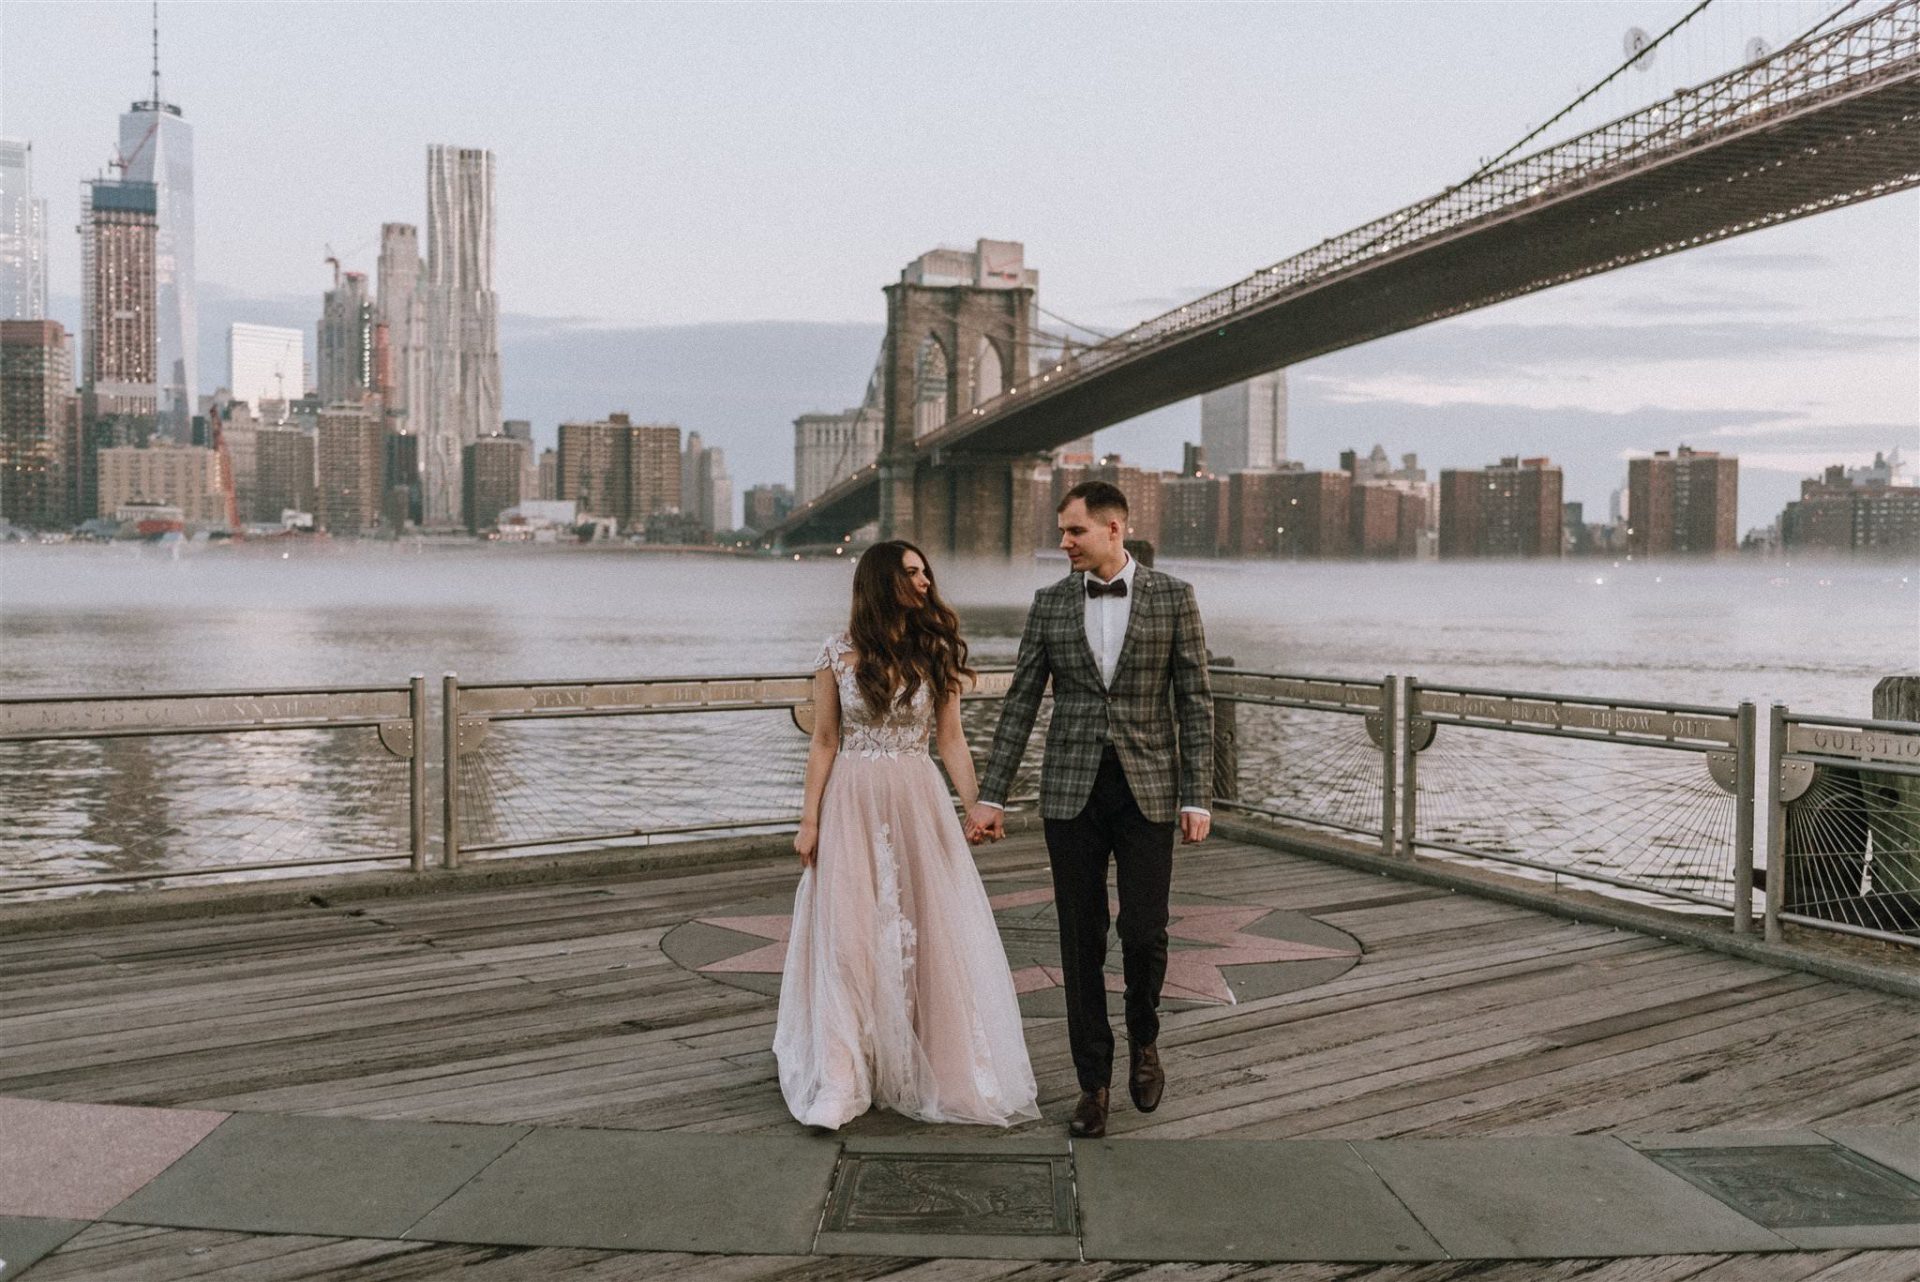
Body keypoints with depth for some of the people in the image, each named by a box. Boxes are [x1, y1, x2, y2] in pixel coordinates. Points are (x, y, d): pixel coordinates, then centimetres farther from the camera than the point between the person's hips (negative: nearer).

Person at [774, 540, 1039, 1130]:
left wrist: (977, 807, -4)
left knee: (930, 933, 5)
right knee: (848, 936, 0)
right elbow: (825, 742, 2)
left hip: (919, 801, 2)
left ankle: (936, 1068, 21)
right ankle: (840, 1081, 8)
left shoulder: (935, 654, 3)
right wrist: (809, 819, -1)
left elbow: (950, 740, 5)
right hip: (853, 804, -1)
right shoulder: (838, 654, -2)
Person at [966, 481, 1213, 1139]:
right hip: (1071, 789, 2)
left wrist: (1197, 797, -6)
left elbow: (1195, 701, 0)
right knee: (1082, 939, 4)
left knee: (1144, 931, -3)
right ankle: (1093, 1079, 17)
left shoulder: (1172, 596, -1)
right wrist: (990, 795, 1)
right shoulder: (1050, 602, 5)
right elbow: (1021, 702, 5)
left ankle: (1143, 1040, 28)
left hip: (1148, 788, -1)